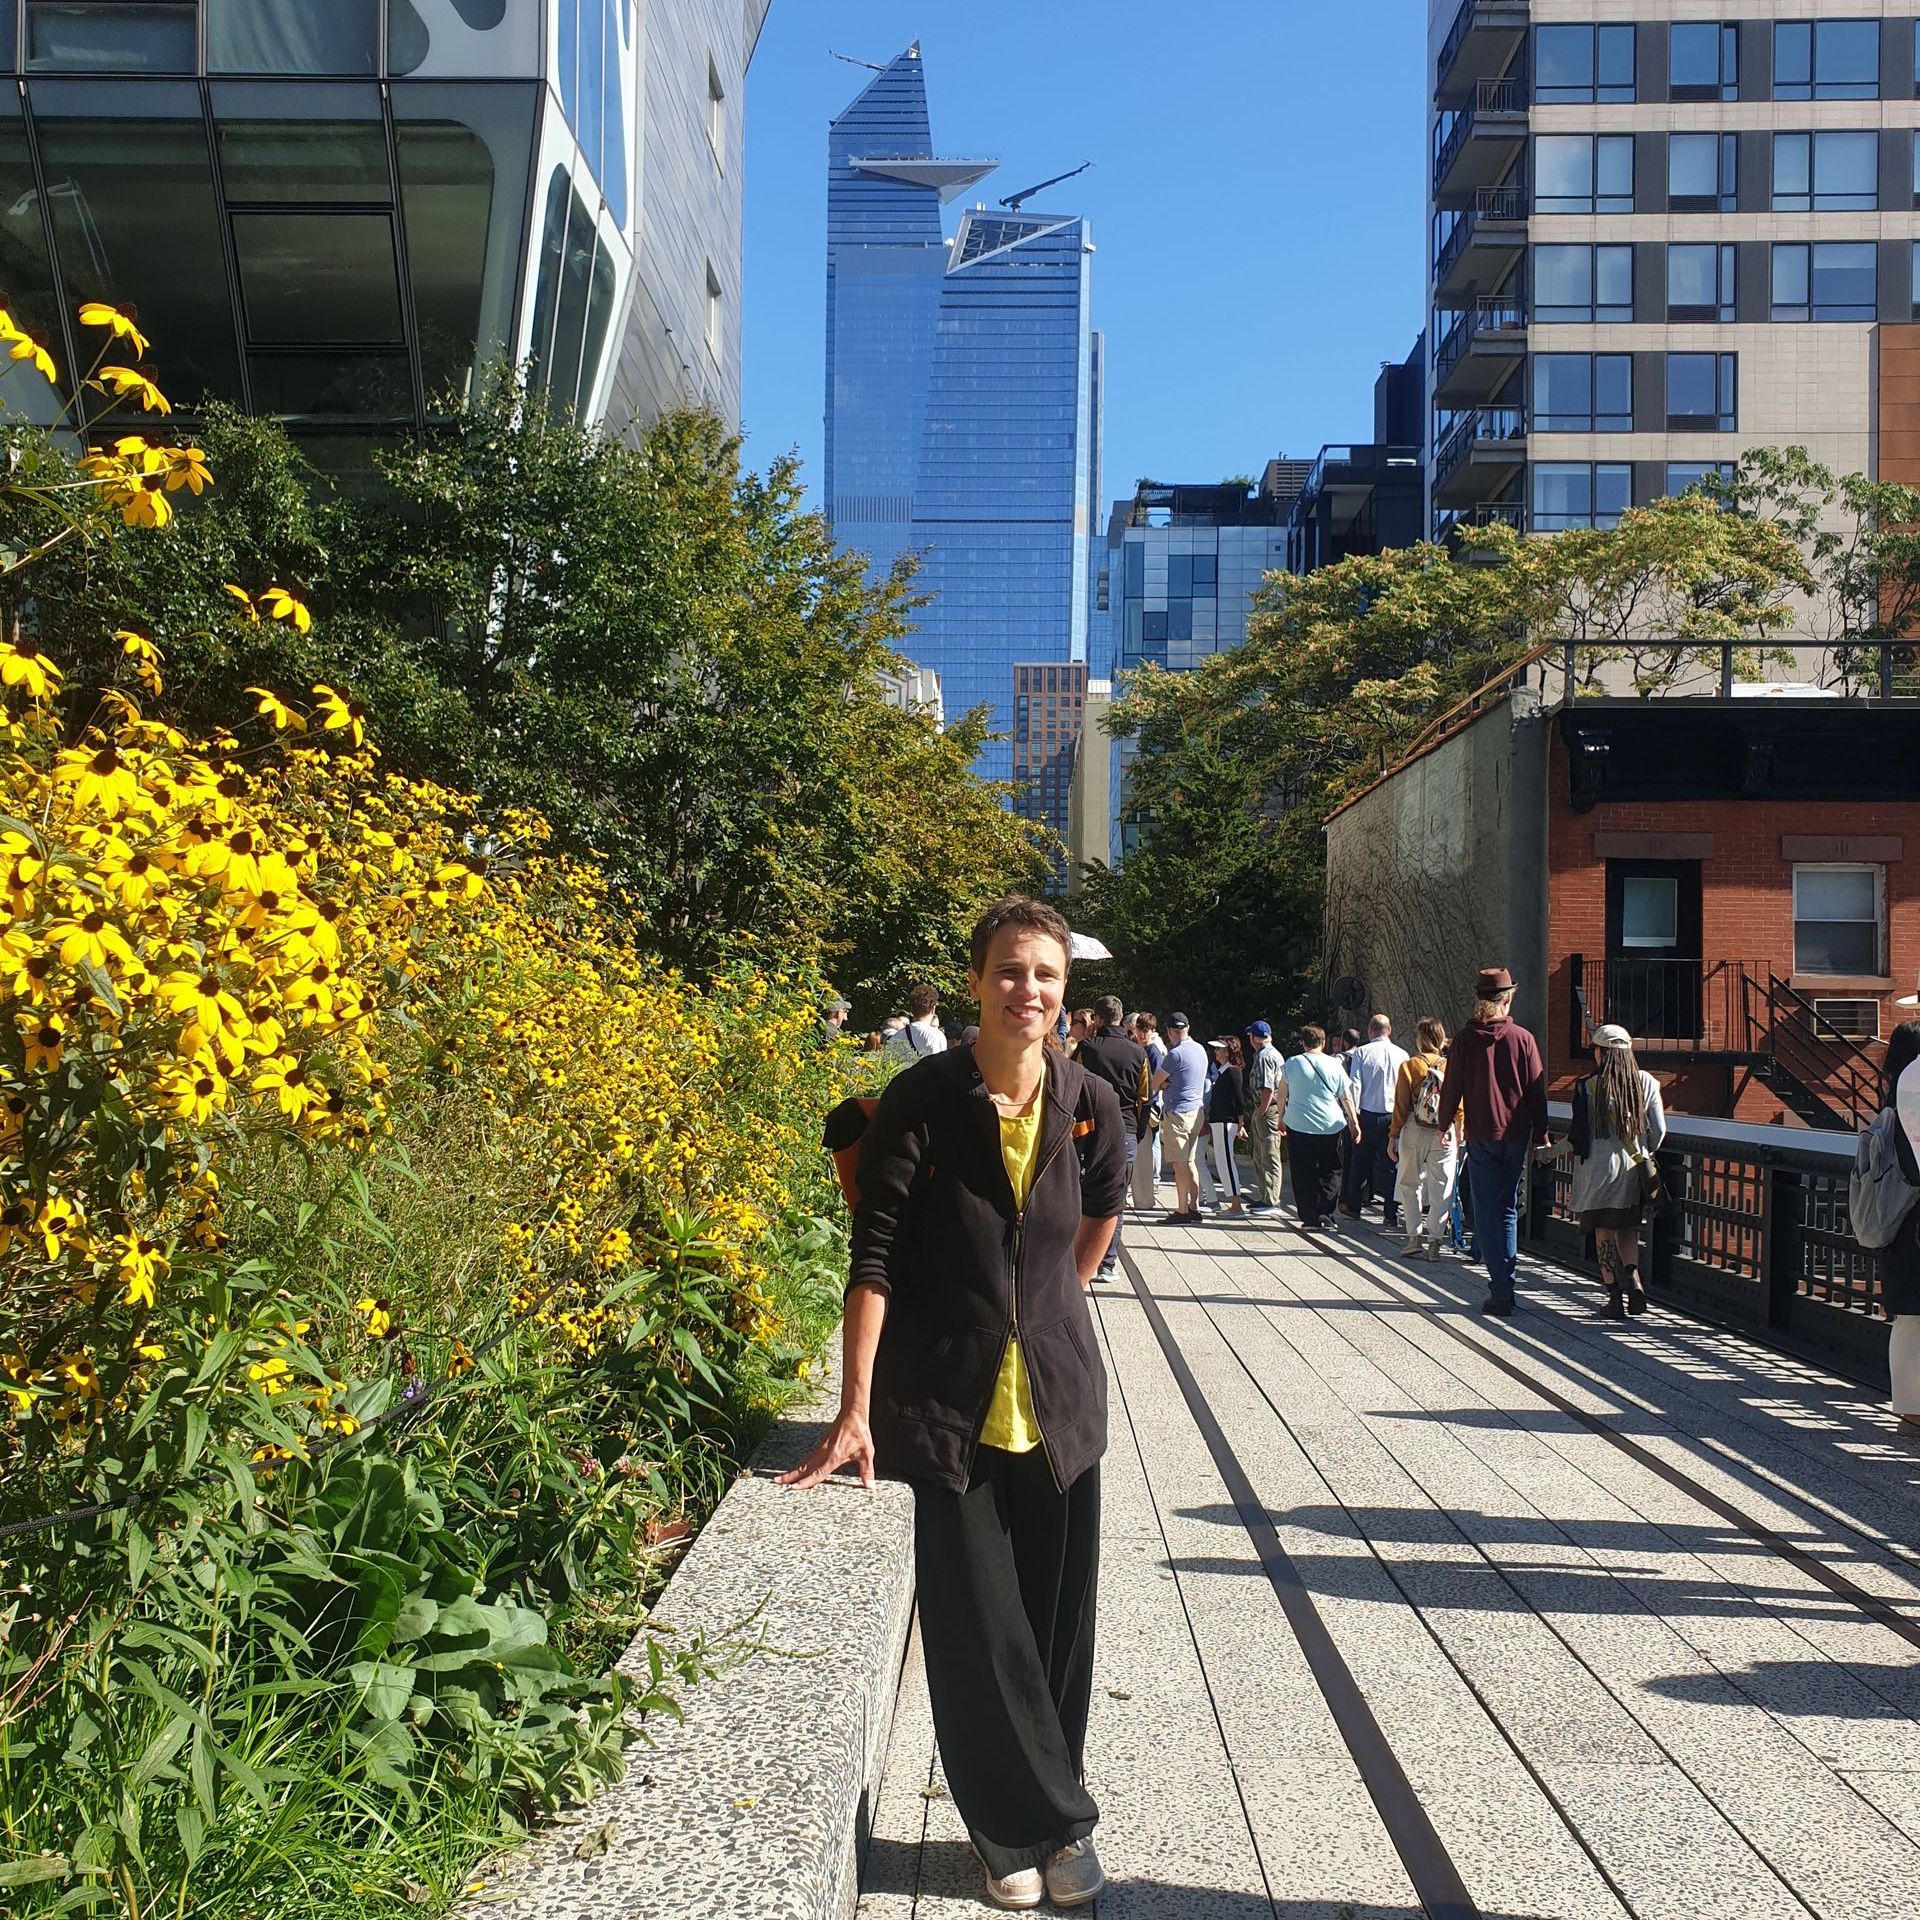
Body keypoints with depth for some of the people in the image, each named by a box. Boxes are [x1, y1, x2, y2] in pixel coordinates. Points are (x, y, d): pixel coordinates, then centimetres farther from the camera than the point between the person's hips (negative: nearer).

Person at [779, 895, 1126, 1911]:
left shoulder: (1088, 1101, -3)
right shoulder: (921, 1099, -13)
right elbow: (876, 1257, -15)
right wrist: (854, 1410, -19)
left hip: (1060, 1397, 3)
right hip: (951, 1401, -3)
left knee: (1059, 1622, 10)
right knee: (976, 1629, 3)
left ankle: (1035, 1825, 30)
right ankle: (1047, 1825, 23)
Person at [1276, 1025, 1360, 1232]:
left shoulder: (1292, 1063, 1)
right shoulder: (1334, 1064, 1)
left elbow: (1282, 1094, 10)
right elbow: (1347, 1098, 6)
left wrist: (1281, 1118, 22)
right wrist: (1354, 1123, 15)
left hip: (1298, 1126, 0)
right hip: (1331, 1126, 1)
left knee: (1304, 1175, 5)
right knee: (1331, 1171, 12)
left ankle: (1310, 1219, 3)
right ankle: (1325, 1213, 1)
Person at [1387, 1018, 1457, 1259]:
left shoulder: (1410, 1066, -5)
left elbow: (1401, 1106, -4)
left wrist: (1393, 1136, 2)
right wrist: (1457, 1135, 15)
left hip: (1414, 1133, -1)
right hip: (1445, 1136, 1)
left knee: (1409, 1185, 12)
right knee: (1441, 1188, 5)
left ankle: (1415, 1237, 8)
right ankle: (1435, 1241, 2)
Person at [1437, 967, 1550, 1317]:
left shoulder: (1465, 1039, -4)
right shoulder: (1523, 1038, -2)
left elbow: (1451, 1087, 0)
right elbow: (1537, 1091, 1)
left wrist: (1445, 1124, 15)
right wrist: (1541, 1134, 9)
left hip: (1481, 1135, -2)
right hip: (1516, 1134, 2)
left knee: (1486, 1212, 2)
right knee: (1508, 1209, 15)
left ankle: (1500, 1291, -6)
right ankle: (1506, 1286, 15)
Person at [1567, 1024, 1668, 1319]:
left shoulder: (1587, 1087, -10)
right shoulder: (1646, 1082, 0)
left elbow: (1579, 1137, -9)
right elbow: (1659, 1131, 3)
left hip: (1599, 1167, -3)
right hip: (1634, 1166, 3)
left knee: (1604, 1232, 5)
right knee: (1628, 1228, 17)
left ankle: (1615, 1296, 3)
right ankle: (1633, 1279, -5)